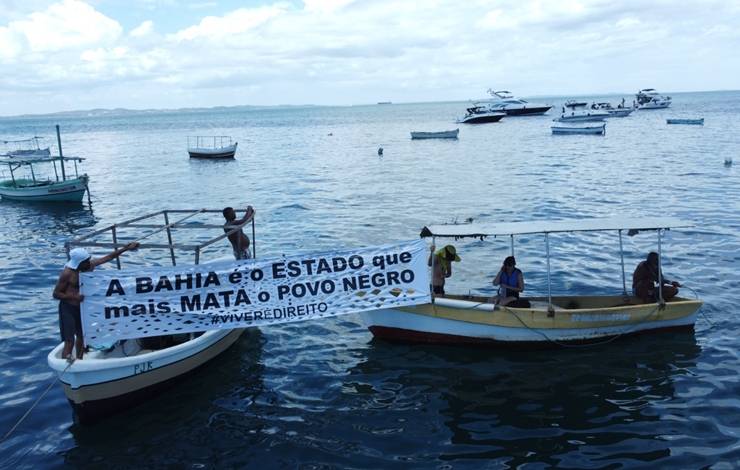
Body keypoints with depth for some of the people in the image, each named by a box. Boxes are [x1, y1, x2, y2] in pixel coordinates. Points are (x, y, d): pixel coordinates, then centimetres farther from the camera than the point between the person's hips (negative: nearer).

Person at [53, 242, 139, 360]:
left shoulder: (91, 264, -6)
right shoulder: (67, 273, -21)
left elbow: (109, 257, 3)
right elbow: (56, 294, -16)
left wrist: (126, 248, 0)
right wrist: (74, 296, -29)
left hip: (82, 307, 7)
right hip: (68, 309, -7)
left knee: (81, 336, 21)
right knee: (69, 342, -12)